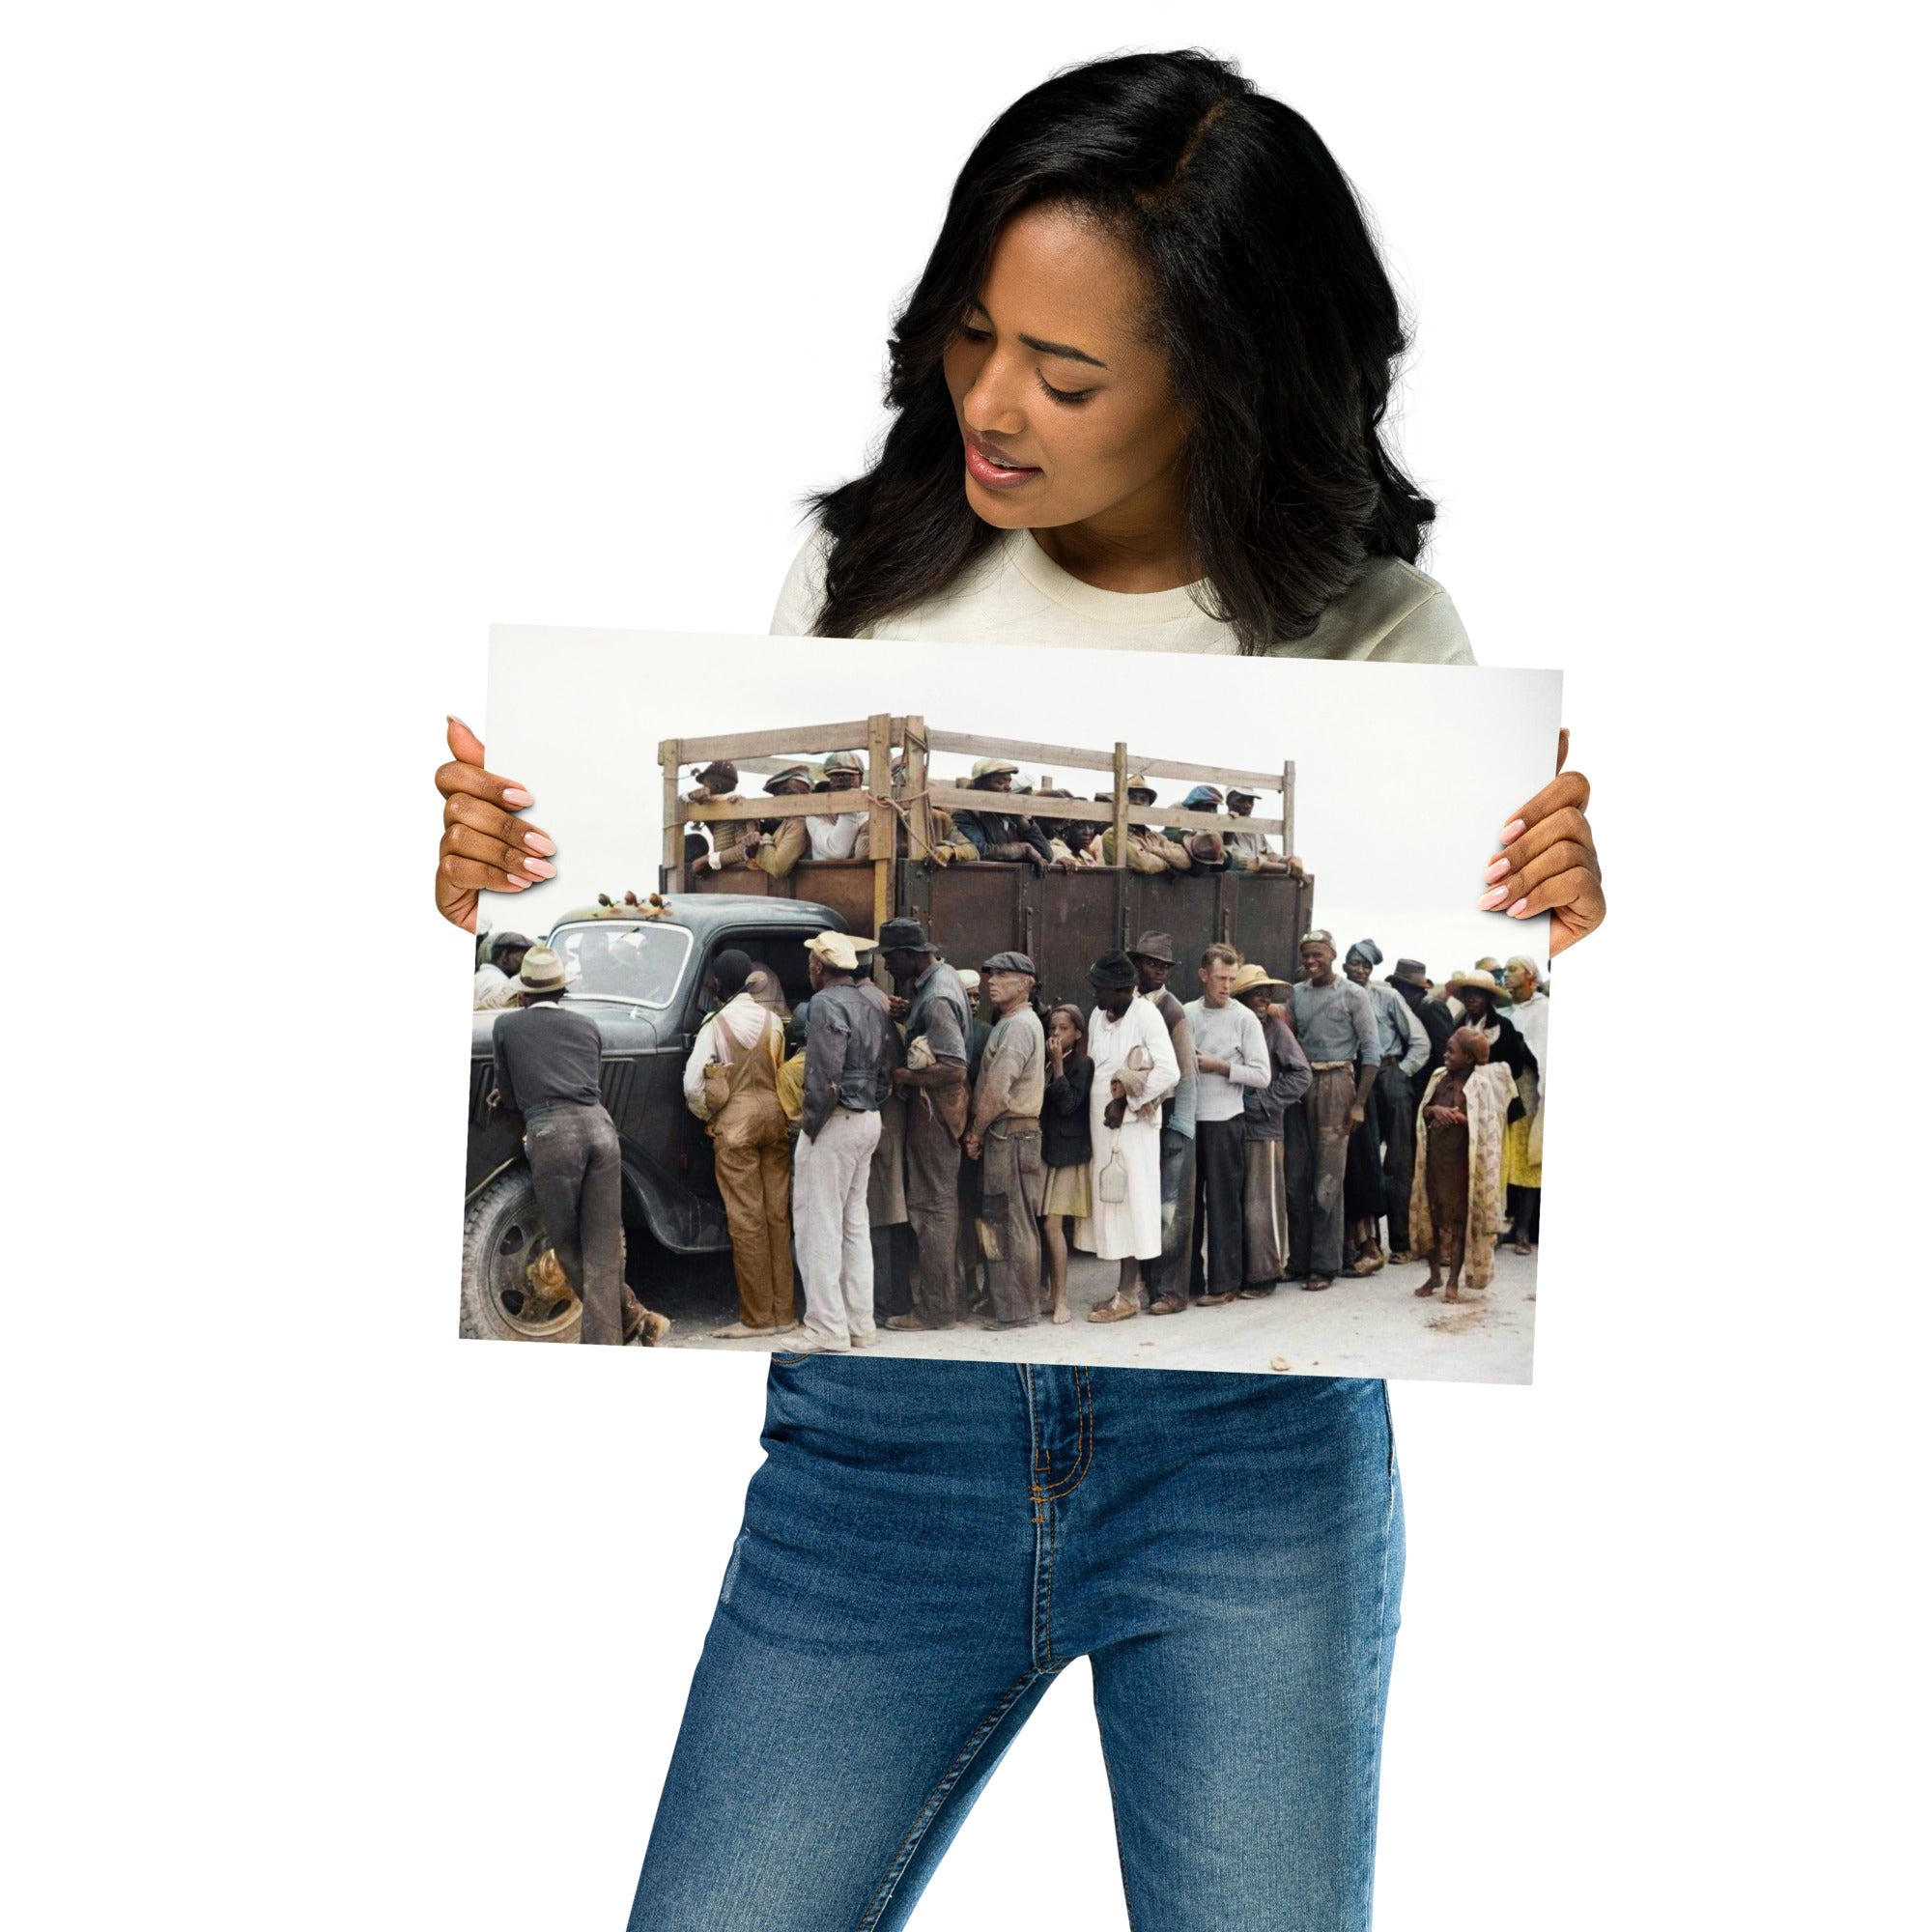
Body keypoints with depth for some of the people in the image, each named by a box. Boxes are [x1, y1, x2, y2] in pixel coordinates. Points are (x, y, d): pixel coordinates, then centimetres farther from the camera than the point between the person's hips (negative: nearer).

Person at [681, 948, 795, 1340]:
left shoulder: (715, 1025, -7)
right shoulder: (773, 1020, 3)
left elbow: (693, 1086, -8)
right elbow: (782, 1072, 4)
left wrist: (708, 1115, 10)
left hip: (735, 1125, -4)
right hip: (775, 1118, 4)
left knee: (746, 1220, -1)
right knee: (778, 1215, 7)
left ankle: (756, 1317, 2)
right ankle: (782, 1313, 11)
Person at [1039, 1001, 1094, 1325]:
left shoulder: (1083, 1064, -3)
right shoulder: (1046, 1063, 14)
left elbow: (1068, 1104, -14)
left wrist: (1058, 1065, -12)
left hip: (1068, 1153, -6)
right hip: (1045, 1150, 6)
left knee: (1052, 1225, -12)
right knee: (1042, 1225, 4)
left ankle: (1060, 1301, -7)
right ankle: (1046, 1292, 12)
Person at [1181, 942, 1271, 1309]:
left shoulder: (1244, 1019, -3)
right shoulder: (1186, 1014, 7)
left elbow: (1260, 1074, -7)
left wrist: (1218, 1066, -12)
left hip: (1224, 1121, -4)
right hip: (1187, 1118, 4)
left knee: (1222, 1203, 2)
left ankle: (1223, 1283, 11)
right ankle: (1188, 1279, 18)